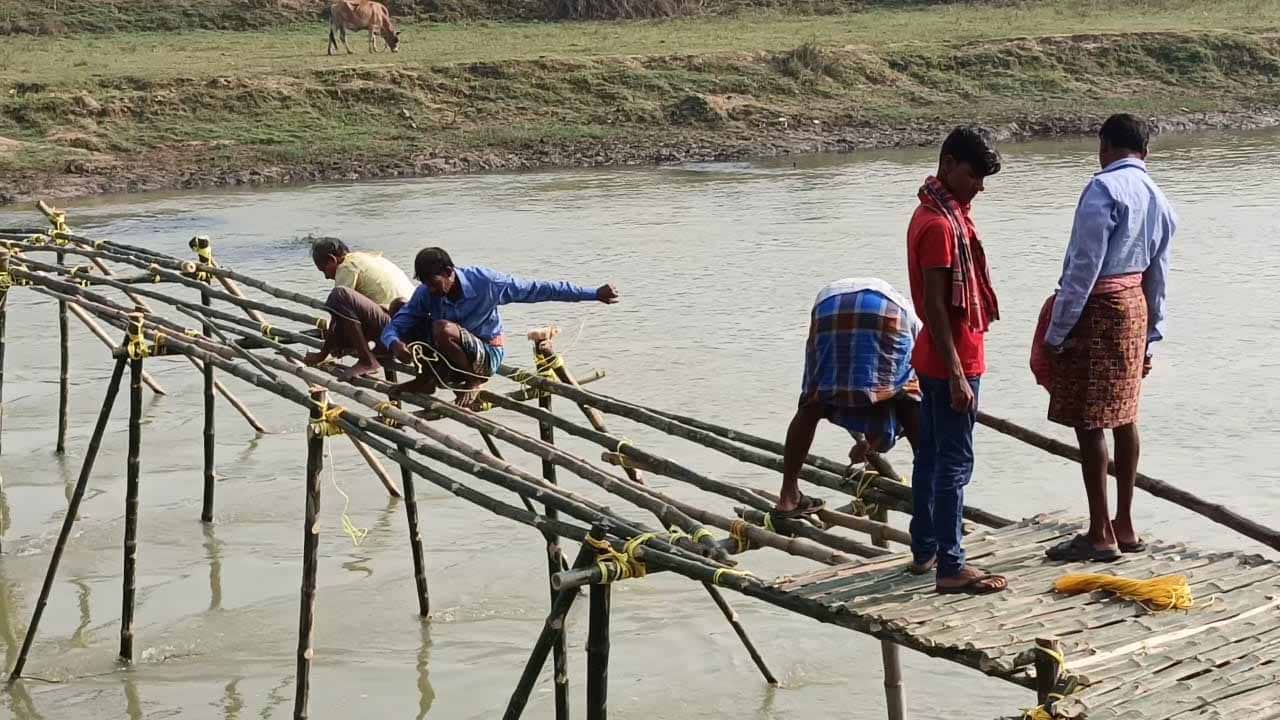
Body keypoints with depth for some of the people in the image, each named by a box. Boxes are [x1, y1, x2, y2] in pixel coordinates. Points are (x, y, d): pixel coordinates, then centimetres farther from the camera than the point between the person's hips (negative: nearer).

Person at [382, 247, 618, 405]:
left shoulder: (485, 282, -20)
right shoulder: (425, 294, -10)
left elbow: (537, 290, -16)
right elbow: (394, 326, -13)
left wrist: (594, 293, -15)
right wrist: (395, 344, -39)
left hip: (488, 356, -4)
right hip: (450, 361, 4)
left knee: (443, 329, -33)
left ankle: (473, 380, -9)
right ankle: (429, 378, 1)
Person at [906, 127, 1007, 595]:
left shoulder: (942, 213, 12)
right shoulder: (941, 224, -20)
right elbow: (935, 305, -23)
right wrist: (957, 376, -23)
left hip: (935, 361, 10)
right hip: (951, 363, -10)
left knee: (931, 455, 15)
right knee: (955, 463, -6)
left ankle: (924, 551, 24)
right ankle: (950, 568, -3)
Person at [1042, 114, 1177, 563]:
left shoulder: (1103, 188, -15)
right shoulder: (1160, 201, 11)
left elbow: (1084, 268, -19)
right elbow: (1157, 278, 15)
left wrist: (1056, 334, -15)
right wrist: (1150, 338, 23)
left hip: (1096, 310, -9)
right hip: (1134, 308, 9)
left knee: (1089, 422, -3)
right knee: (1123, 417, 14)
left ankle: (1101, 534, 1)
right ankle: (1124, 526, 22)